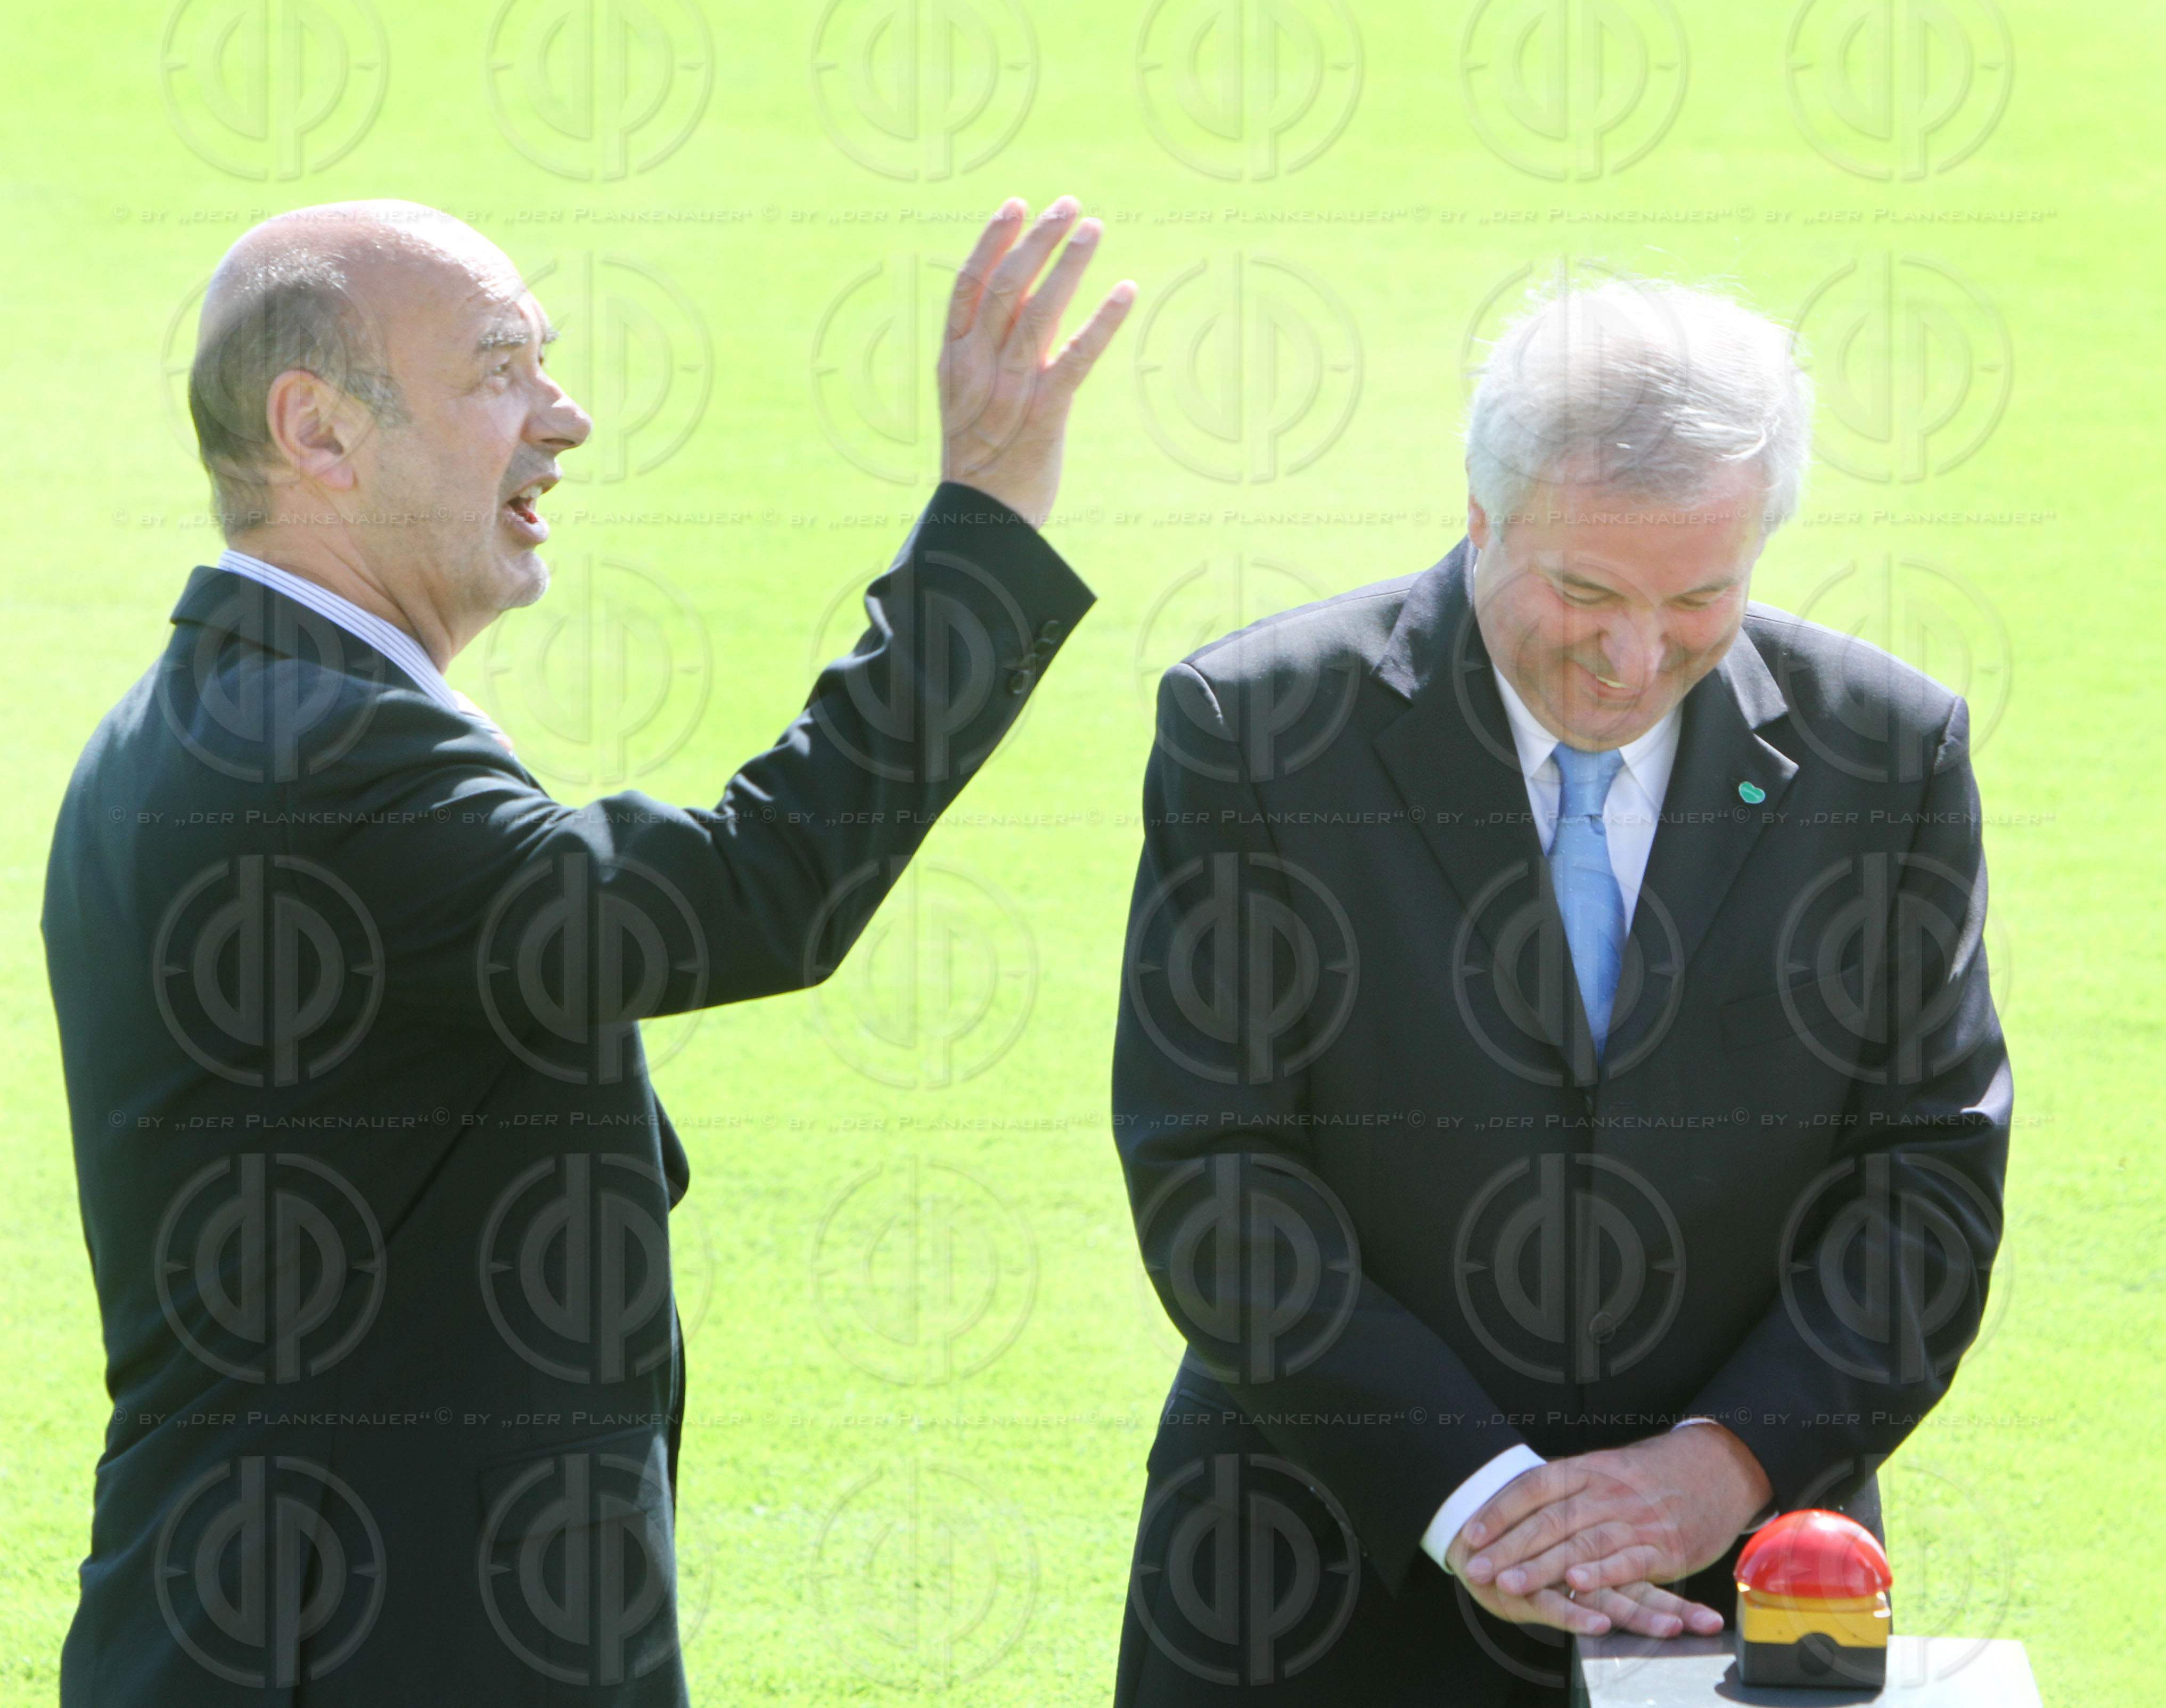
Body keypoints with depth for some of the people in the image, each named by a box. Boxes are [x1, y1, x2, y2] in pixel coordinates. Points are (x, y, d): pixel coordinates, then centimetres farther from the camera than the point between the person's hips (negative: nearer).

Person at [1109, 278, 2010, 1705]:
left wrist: (1729, 1463, -16)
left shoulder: (1890, 751, -2)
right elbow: (1213, 1177, -12)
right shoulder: (1252, 728, -8)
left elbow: (1934, 1167, -2)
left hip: (1729, 1587, 1)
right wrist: (1469, 1495, -20)